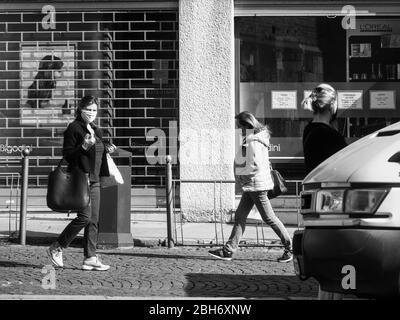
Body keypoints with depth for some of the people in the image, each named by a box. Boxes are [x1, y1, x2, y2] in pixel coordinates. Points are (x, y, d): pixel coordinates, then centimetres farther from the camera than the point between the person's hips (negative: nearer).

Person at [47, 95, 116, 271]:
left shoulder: (95, 130, 19)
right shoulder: (73, 128, -6)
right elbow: (67, 154, -10)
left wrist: (107, 148, 9)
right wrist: (83, 147, -24)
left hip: (94, 179, 8)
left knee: (94, 220, 4)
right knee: (84, 216, -14)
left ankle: (90, 258, 7)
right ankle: (56, 248, 2)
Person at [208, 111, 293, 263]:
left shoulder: (254, 142, -18)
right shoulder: (252, 139, 14)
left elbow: (255, 165, -24)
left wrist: (243, 177, -11)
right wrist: (242, 178, 10)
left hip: (256, 185, -10)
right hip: (251, 186, 10)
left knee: (269, 218, -3)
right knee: (240, 216, 8)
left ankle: (290, 247, 7)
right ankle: (228, 250, 10)